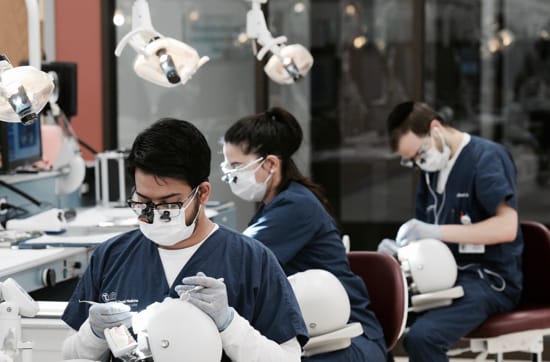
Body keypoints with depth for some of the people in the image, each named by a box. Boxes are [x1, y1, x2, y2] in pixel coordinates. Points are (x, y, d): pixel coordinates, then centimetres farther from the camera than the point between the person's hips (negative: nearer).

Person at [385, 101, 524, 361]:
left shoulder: (487, 157, -10)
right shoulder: (431, 168, 14)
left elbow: (507, 227, -22)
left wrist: (437, 232, -24)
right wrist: (399, 247, -6)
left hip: (489, 279, -7)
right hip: (445, 276, 8)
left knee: (421, 337, -31)